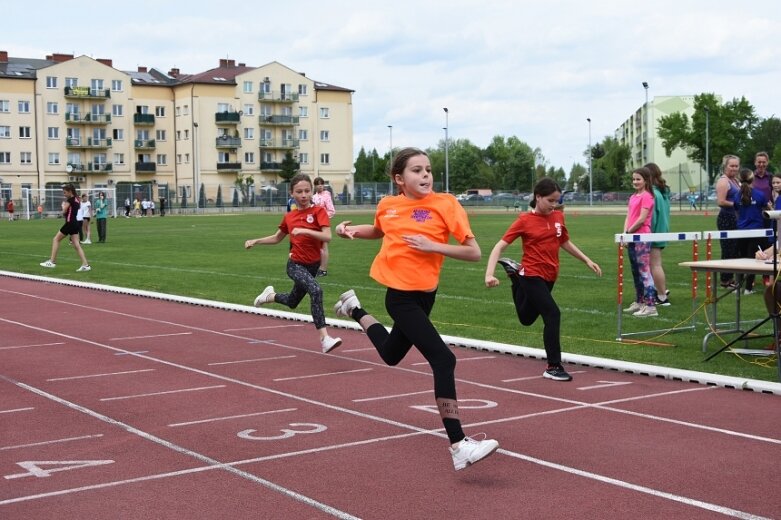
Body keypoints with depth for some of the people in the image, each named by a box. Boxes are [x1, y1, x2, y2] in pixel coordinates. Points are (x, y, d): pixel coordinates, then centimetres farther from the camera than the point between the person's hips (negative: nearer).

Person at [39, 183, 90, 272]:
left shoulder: (70, 200, -11)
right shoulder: (77, 200, 15)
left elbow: (64, 212, -11)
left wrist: (63, 205, 7)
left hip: (69, 223, -8)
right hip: (75, 224, 8)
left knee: (56, 239, 4)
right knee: (76, 244, 3)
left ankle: (52, 262, 3)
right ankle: (85, 264, -5)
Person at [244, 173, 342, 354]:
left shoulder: (318, 211, -9)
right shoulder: (289, 217, 0)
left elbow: (327, 236, -24)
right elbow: (276, 238, 17)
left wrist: (305, 230, -35)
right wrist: (255, 241, 9)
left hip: (312, 266, 1)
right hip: (295, 264, -1)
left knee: (292, 302, 20)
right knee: (316, 290, -30)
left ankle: (270, 295, 53)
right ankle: (324, 338, -35)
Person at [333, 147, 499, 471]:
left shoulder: (444, 203, -9)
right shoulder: (388, 205, -3)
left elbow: (474, 252, -12)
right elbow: (378, 231, 22)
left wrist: (433, 246, -23)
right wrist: (351, 231, 4)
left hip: (425, 295, 3)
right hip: (401, 296, -3)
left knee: (391, 355, 27)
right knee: (444, 360, -19)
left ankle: (355, 310, 53)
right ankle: (459, 446, -18)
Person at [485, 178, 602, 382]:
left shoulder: (558, 217, 2)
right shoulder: (525, 220, -13)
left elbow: (565, 242, 21)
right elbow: (499, 247, -14)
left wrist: (587, 260, 17)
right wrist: (489, 274, -26)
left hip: (550, 276, 6)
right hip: (532, 276, -6)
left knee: (527, 318, 21)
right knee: (553, 314, -20)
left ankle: (515, 272, 40)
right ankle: (553, 367, -8)